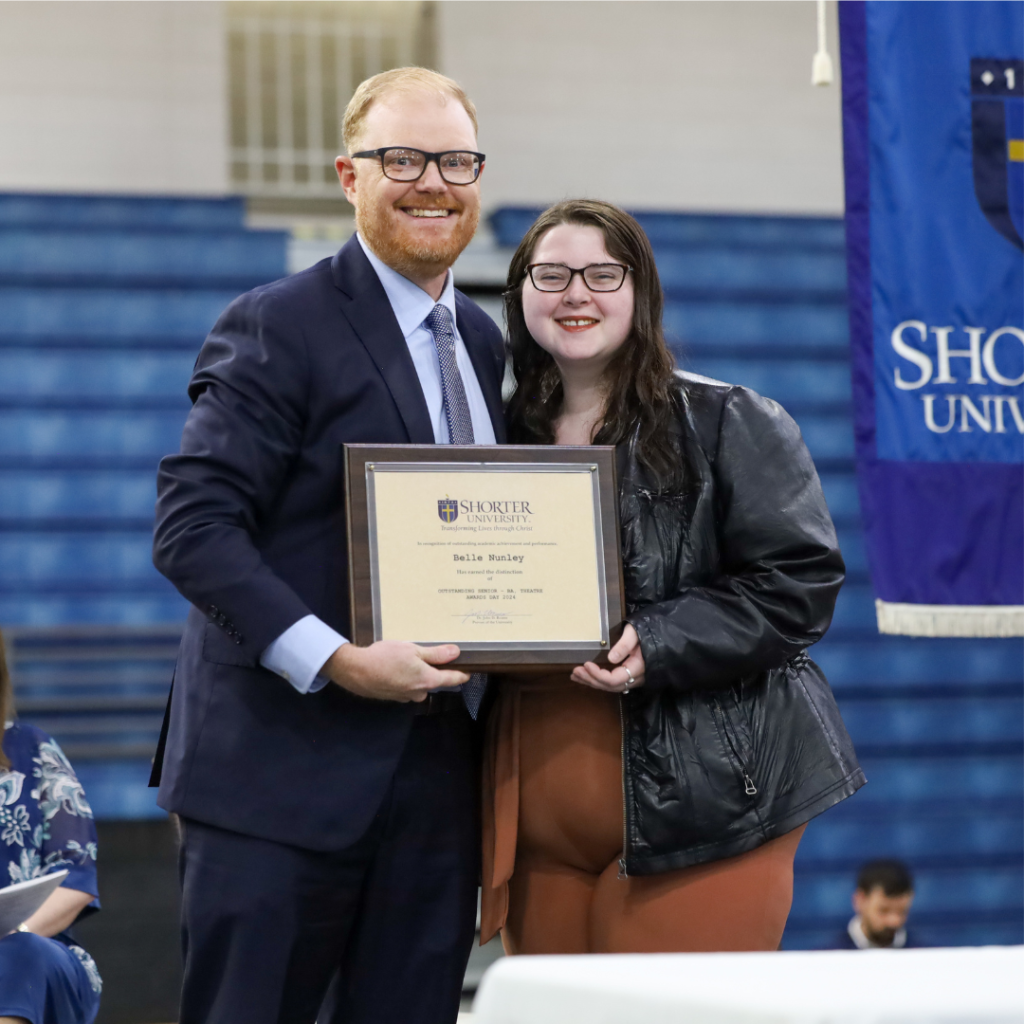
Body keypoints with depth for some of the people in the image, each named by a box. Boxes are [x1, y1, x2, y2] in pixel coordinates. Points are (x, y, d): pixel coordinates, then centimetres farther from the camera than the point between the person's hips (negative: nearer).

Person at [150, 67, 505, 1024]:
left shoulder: (483, 342, 16)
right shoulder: (277, 326, -7)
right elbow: (191, 525, -14)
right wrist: (335, 661, -22)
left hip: (438, 772, 7)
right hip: (286, 766, -6)